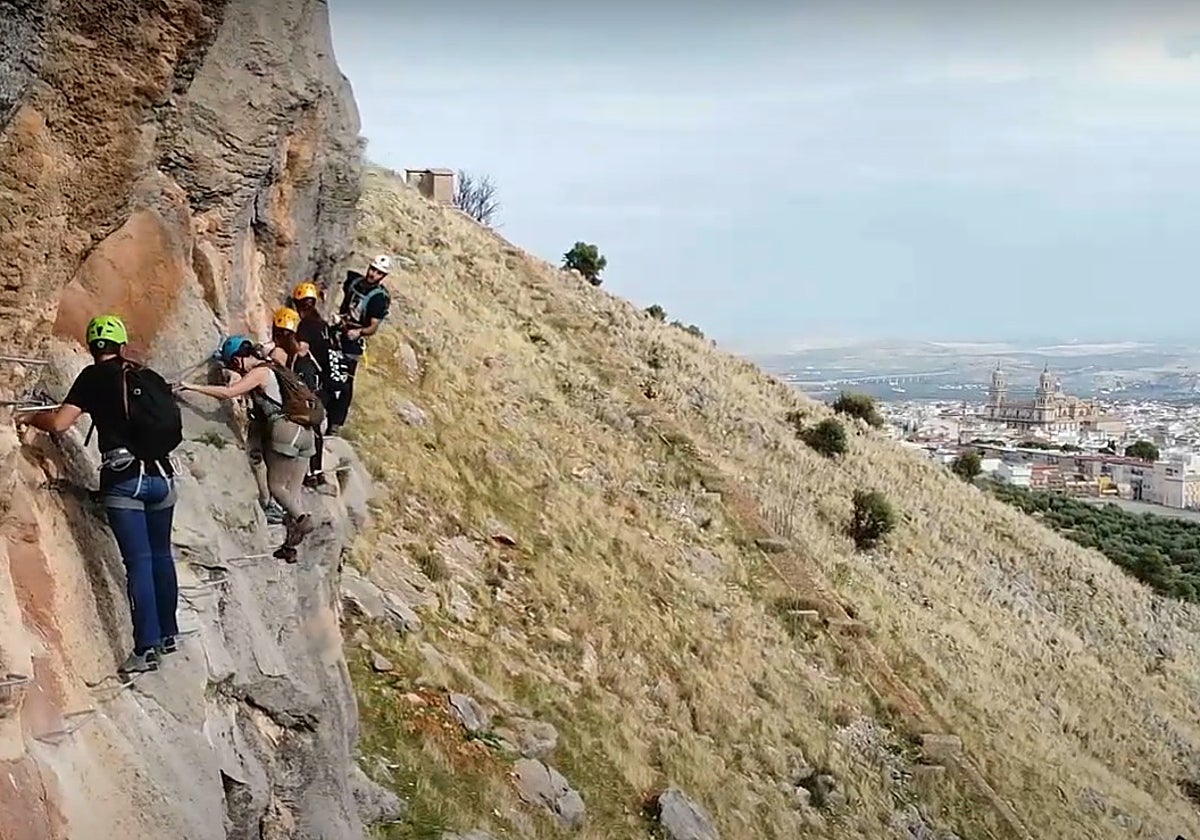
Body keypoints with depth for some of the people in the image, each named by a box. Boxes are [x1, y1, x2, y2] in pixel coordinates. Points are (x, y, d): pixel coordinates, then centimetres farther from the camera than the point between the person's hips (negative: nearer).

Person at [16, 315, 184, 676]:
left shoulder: (94, 377, -2)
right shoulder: (149, 377, 10)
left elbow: (59, 422, -10)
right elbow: (172, 422, 15)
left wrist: (29, 418, 9)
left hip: (124, 480, -4)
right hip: (162, 477, 4)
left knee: (138, 562, -3)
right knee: (161, 555, 17)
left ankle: (146, 649, -3)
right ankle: (169, 634, 25)